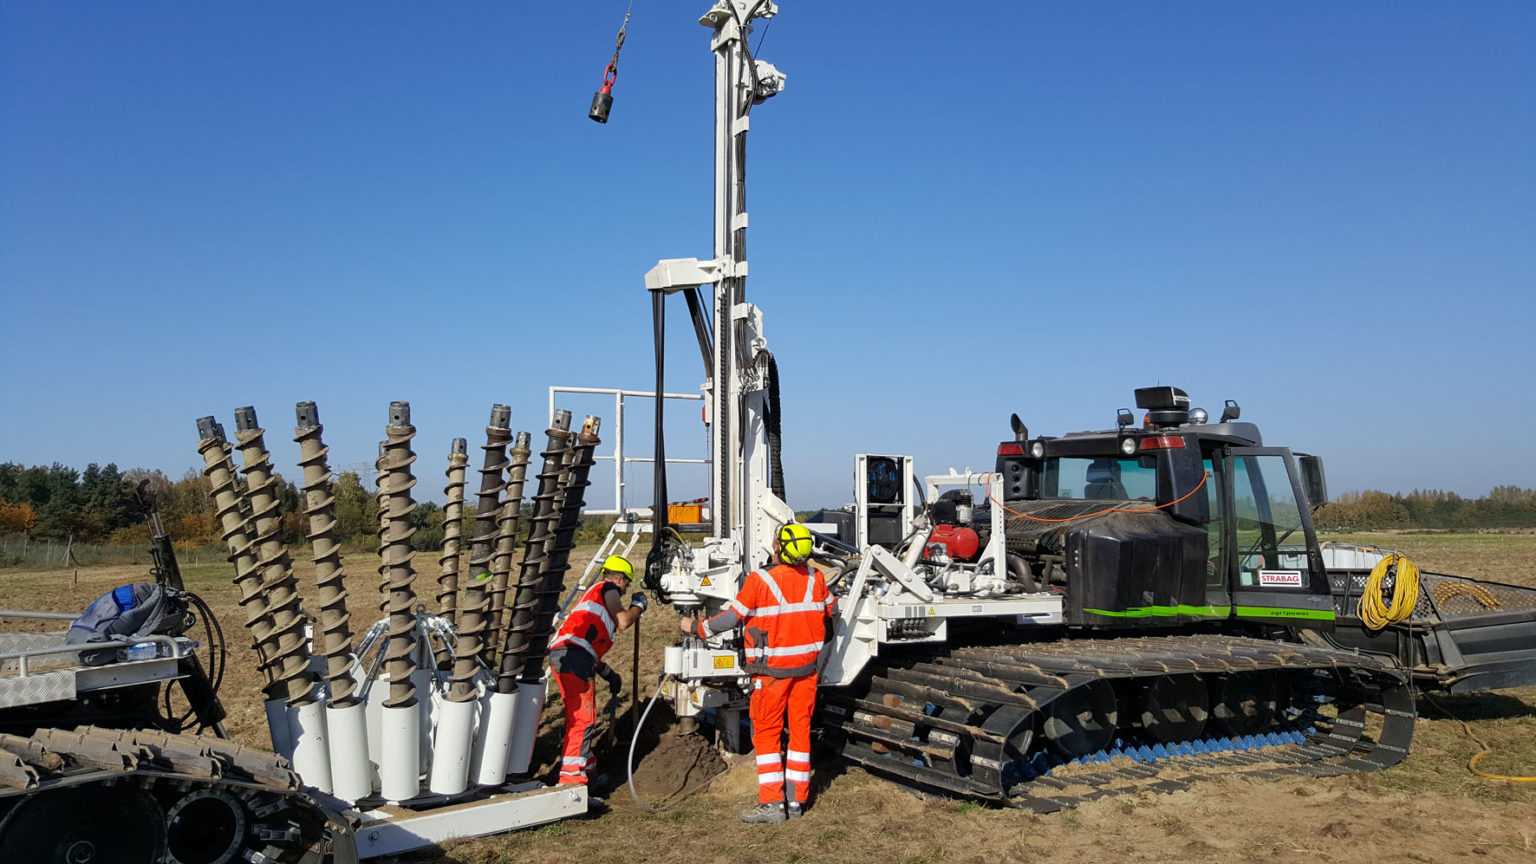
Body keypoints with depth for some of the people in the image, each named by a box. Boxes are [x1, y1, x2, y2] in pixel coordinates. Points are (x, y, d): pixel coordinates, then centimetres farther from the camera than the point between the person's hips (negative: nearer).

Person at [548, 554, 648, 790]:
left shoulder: (591, 594, 35)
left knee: (579, 717, 19)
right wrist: (638, 605, 16)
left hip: (560, 655, 10)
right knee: (583, 719, -12)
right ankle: (572, 780, -16)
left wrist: (607, 673, 36)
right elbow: (622, 622, -4)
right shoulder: (608, 588, 7)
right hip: (574, 656, -10)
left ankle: (585, 769, 30)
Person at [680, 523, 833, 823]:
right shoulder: (815, 578, -1)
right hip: (807, 666, 5)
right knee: (800, 729, 11)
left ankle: (772, 803, 3)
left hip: (773, 669, -4)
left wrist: (697, 628, 4)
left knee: (767, 734, 4)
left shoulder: (760, 581, -17)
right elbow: (828, 613, 15)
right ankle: (796, 800, 16)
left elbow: (732, 617, -11)